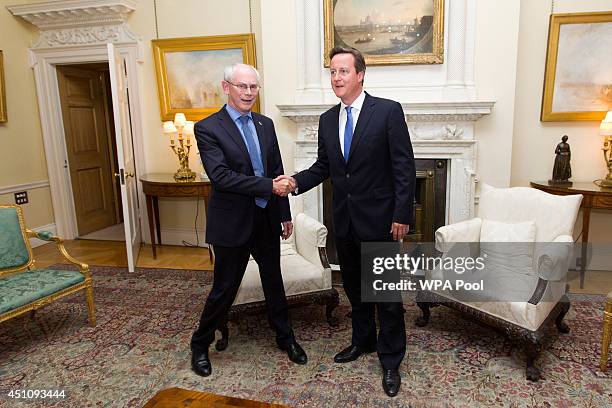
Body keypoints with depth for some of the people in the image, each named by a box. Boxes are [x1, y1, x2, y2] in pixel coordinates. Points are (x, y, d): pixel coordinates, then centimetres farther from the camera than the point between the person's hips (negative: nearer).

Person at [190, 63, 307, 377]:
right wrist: (269, 186, -24)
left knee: (274, 281, 18)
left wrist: (285, 214, 9)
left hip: (267, 220, 6)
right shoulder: (208, 128, -11)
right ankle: (200, 344, 32)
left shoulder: (265, 124, 7)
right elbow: (221, 176, -22)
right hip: (232, 223, -5)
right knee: (224, 289, 8)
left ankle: (285, 337, 39)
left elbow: (277, 172, 10)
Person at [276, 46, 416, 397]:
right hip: (345, 220, 6)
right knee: (354, 287, 19)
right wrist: (297, 181, -7)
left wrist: (402, 215, -15)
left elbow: (404, 167, -11)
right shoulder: (328, 119, 8)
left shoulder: (388, 111, -9)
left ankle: (391, 360, 24)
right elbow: (323, 166, 11)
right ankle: (363, 341, 41)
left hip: (380, 219, -5)